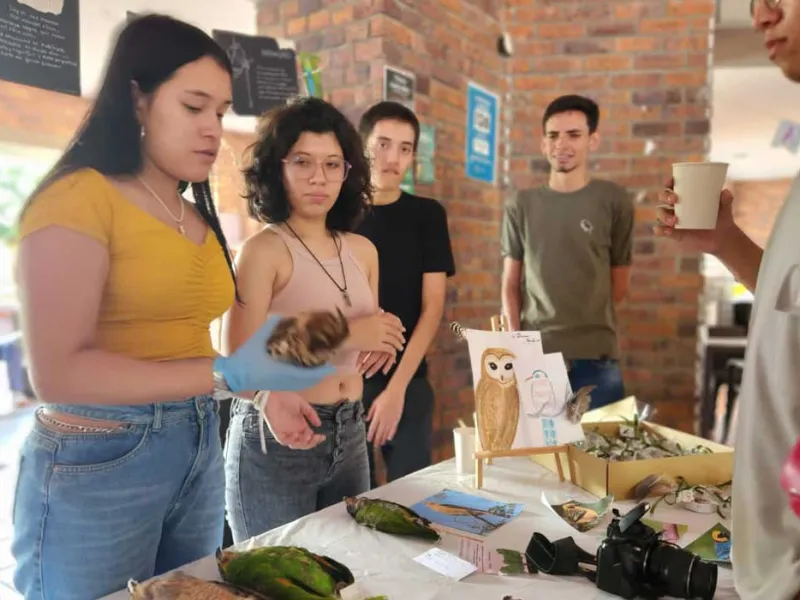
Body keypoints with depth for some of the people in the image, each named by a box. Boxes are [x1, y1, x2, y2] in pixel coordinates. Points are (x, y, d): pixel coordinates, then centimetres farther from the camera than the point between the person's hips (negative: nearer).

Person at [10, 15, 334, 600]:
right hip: (96, 466, -7)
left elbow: (182, 347, 10)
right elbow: (59, 372, -20)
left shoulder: (198, 219, 10)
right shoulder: (78, 199, -12)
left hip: (200, 454, 7)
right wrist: (227, 374, -25)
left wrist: (263, 392, -2)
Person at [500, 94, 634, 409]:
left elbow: (619, 285, 7)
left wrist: (584, 323, 9)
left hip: (595, 358, -1)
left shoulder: (614, 200, 1)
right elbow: (510, 284, 7)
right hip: (534, 355, 1)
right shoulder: (521, 205, 7)